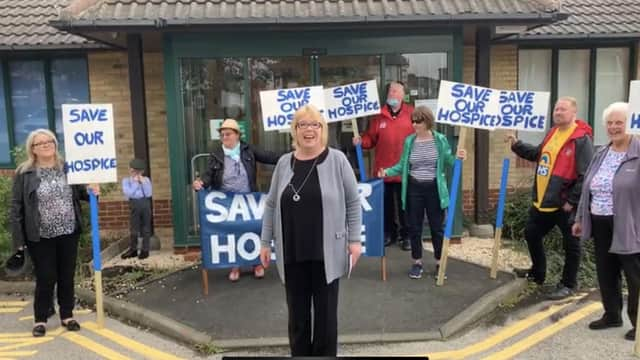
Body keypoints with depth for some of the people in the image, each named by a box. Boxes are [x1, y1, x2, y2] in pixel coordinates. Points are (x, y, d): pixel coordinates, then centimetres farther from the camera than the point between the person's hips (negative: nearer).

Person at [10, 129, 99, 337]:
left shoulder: (67, 168, 4)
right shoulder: (24, 173, -5)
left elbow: (78, 193, 16)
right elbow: (16, 206, -5)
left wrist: (91, 191, -8)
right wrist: (18, 238, -9)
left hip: (68, 233, 3)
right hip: (40, 237, -3)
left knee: (67, 276, 11)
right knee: (46, 278, 4)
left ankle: (67, 315, 26)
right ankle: (40, 319, 22)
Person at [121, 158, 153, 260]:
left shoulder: (146, 179, 8)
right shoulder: (126, 180, 5)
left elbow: (148, 194, -3)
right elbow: (128, 193, -10)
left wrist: (142, 181, -5)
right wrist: (136, 182, -6)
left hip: (145, 203, 1)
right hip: (134, 204, -1)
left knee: (146, 228, 5)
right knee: (133, 228, 4)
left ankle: (145, 250, 13)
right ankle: (133, 250, 16)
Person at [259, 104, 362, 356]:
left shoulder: (337, 160, -4)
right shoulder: (284, 163, 6)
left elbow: (353, 202, -2)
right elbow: (271, 205, 10)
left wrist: (354, 239, -5)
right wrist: (265, 242, 9)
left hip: (326, 252, -3)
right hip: (292, 253, 3)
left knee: (325, 311, 9)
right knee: (297, 312, 12)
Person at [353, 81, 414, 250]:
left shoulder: (411, 113, 0)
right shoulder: (379, 115, 4)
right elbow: (371, 138, 4)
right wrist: (361, 141, -15)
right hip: (384, 169, 2)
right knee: (386, 204, 13)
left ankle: (406, 235, 20)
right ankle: (389, 233, 28)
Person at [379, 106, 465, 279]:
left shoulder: (441, 140, -3)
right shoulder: (409, 141, 1)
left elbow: (447, 162, 1)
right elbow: (402, 165, 5)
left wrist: (457, 158, -19)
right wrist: (387, 171, -9)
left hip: (434, 189, -2)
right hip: (414, 189, 2)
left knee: (437, 227, 8)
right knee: (414, 227, 8)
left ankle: (439, 263, 23)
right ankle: (417, 263, 23)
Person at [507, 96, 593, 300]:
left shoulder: (582, 139, -16)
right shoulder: (552, 133, 10)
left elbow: (585, 175, -19)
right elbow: (537, 154, 26)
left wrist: (573, 200, -20)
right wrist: (517, 145, 12)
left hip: (566, 204, -8)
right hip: (543, 200, 8)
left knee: (570, 245, 7)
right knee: (532, 234, 19)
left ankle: (568, 285, 21)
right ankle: (537, 273, 38)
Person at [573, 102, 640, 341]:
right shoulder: (601, 155, 11)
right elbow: (587, 189, 15)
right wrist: (580, 219, 17)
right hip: (600, 224, 7)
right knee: (606, 273, 16)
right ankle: (612, 316, 32)